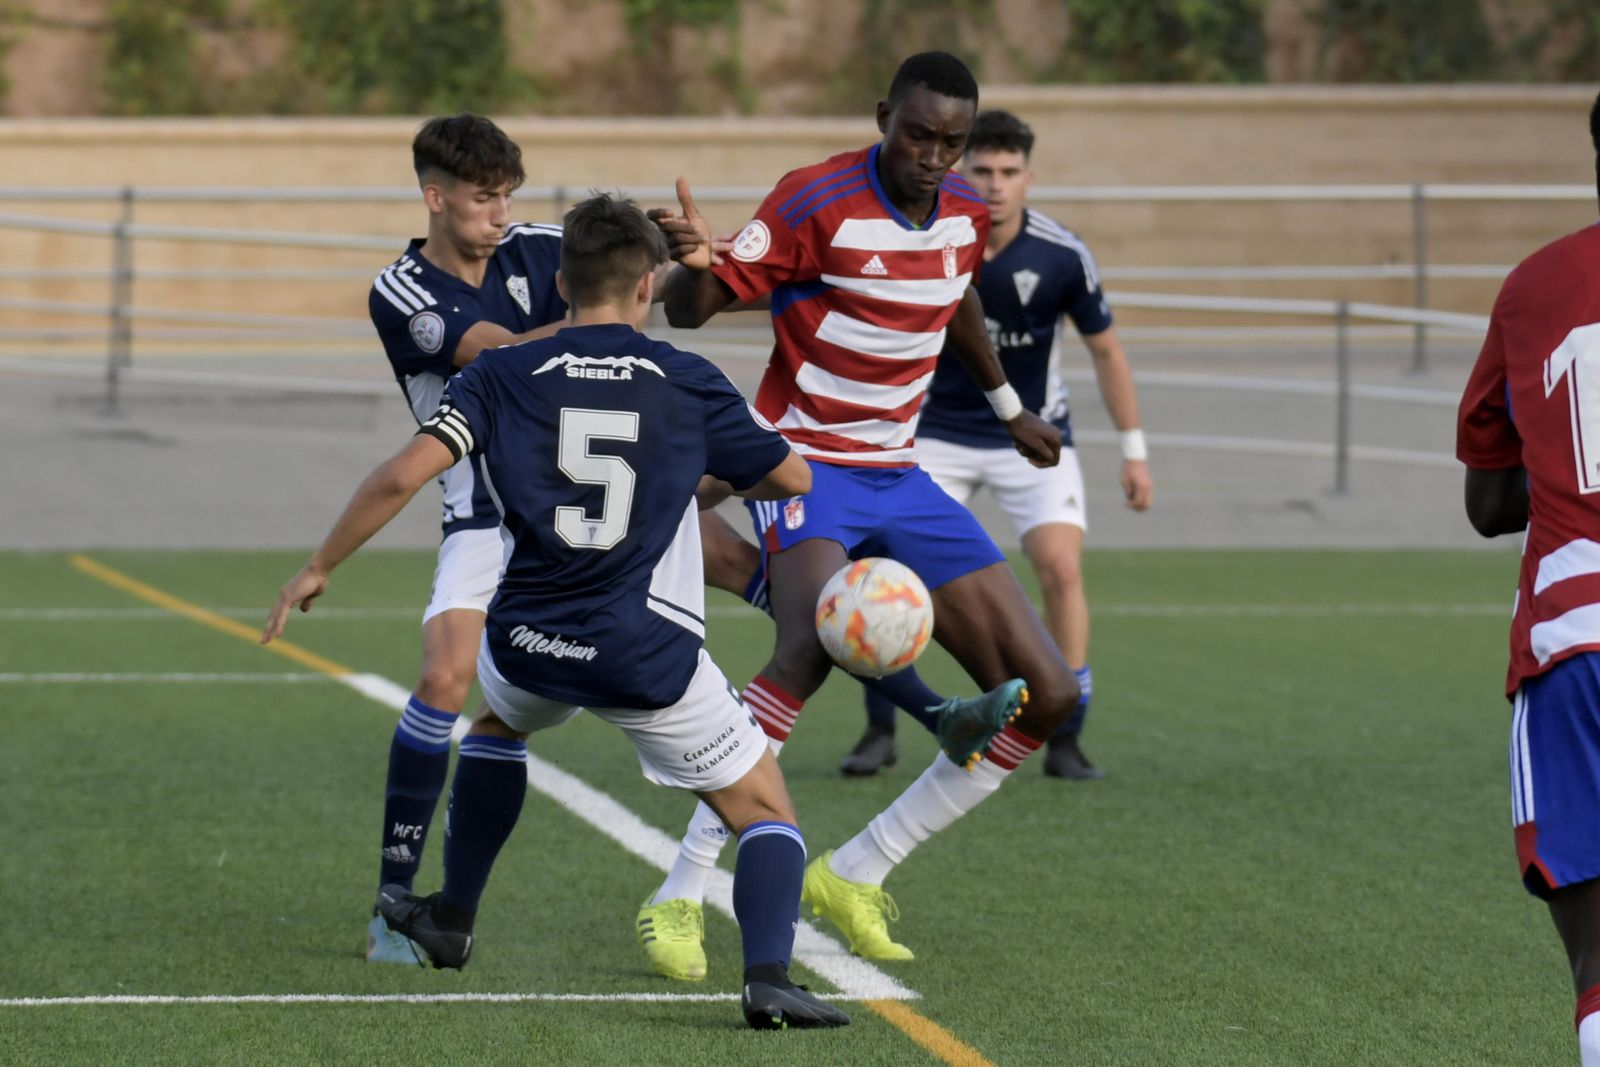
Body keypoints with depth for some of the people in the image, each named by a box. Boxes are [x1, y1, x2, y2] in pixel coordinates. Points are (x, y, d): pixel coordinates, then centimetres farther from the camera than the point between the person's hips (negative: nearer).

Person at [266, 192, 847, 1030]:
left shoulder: (501, 377, 1)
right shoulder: (688, 383, 2)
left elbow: (404, 474, -10)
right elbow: (792, 478, 13)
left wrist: (318, 569, 0)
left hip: (531, 644, 2)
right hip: (648, 650, -2)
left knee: (498, 719, 38)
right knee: (765, 812, 9)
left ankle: (452, 921, 41)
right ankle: (768, 976, -16)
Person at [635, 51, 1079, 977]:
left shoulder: (964, 215, 3)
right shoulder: (819, 202, -16)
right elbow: (691, 310, -17)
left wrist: (1009, 407, 38)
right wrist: (695, 262, -40)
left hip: (899, 477, 7)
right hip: (806, 462, -7)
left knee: (1047, 695, 0)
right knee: (813, 642, -37)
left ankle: (854, 878, 10)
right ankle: (678, 899, -31)